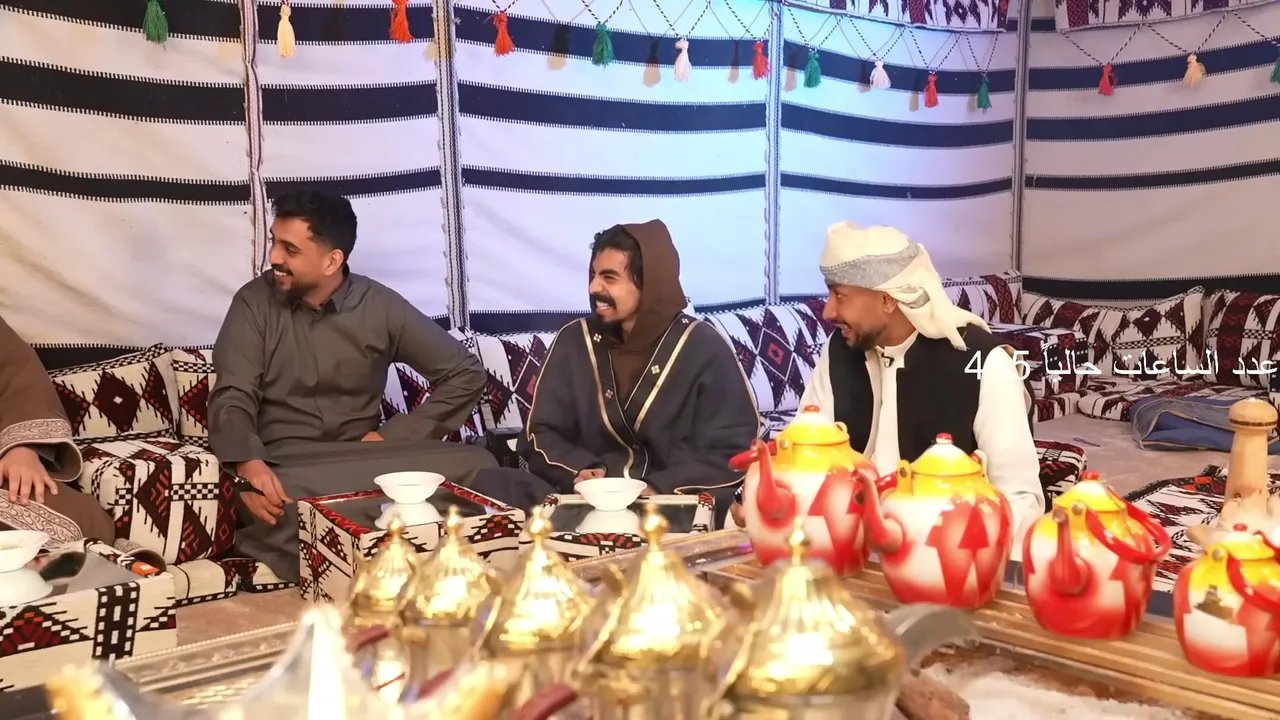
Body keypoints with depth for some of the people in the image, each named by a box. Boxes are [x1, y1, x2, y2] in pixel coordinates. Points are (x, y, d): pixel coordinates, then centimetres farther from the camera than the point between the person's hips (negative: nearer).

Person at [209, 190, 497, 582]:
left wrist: (395, 436, -7)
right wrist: (248, 465, -29)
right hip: (286, 465, -1)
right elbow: (233, 399, -7)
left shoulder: (380, 306, 1)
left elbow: (466, 373, 3)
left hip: (365, 459, 2)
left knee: (475, 466, -23)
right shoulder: (255, 302, 0)